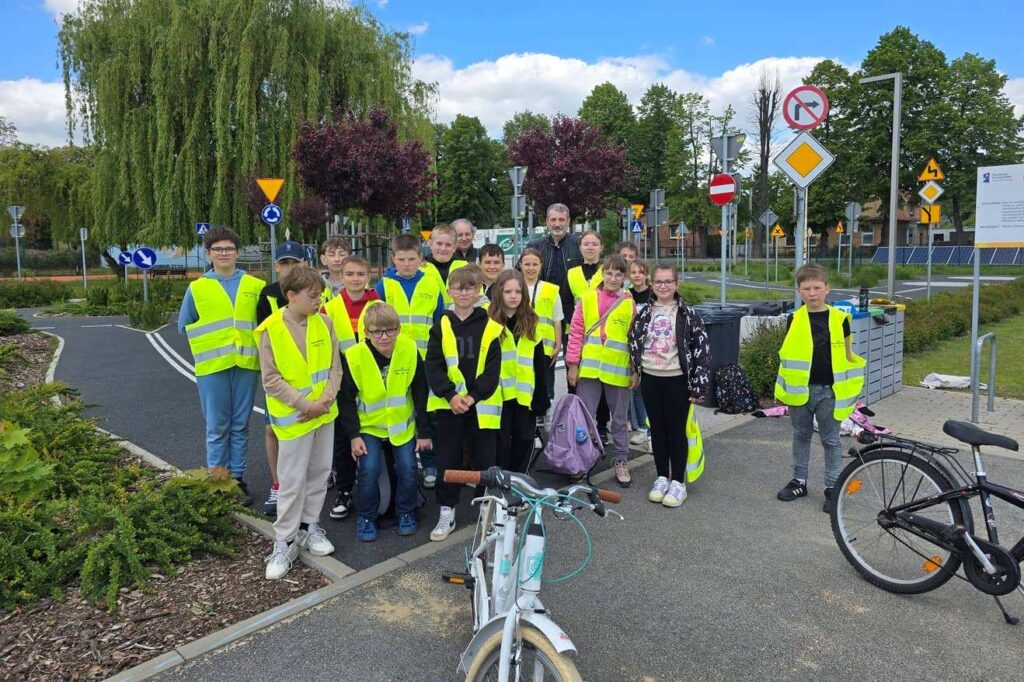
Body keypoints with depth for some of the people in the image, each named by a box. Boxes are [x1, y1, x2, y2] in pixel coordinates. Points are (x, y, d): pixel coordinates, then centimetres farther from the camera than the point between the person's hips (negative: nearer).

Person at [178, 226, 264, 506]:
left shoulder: (256, 286, 5)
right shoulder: (197, 288, 4)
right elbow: (185, 326, 11)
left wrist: (248, 342, 0)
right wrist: (209, 343, 3)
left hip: (246, 364, 1)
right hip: (212, 366, -1)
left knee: (240, 426, 10)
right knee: (217, 428, 4)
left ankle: (238, 479, 21)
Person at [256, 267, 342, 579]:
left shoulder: (324, 323, 0)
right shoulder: (271, 330, -13)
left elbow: (335, 366, 4)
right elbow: (272, 380, -13)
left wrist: (326, 399, -11)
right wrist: (306, 404, -16)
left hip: (325, 414, 5)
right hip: (293, 418, -4)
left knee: (319, 473, 14)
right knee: (292, 481, 2)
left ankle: (310, 526, 32)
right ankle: (284, 542, 15)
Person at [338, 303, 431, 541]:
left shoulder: (410, 350, -15)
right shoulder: (353, 357, -19)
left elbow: (420, 394, -5)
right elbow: (346, 400, -7)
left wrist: (424, 431, -2)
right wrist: (354, 435, -10)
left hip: (403, 424, 1)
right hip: (369, 425, -1)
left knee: (407, 468, -7)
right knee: (369, 470, -14)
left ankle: (406, 512, 19)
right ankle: (366, 517, 11)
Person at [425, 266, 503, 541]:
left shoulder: (491, 327, 0)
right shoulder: (441, 327, 3)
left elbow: (493, 369, -4)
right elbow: (433, 366, -2)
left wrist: (473, 396, -14)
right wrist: (450, 395, -14)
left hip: (481, 405, -1)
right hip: (448, 404, 1)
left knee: (484, 458, 6)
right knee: (448, 459, 7)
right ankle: (446, 513, 19)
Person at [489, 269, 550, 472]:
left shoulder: (532, 322, 7)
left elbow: (539, 363, 7)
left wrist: (541, 396, 4)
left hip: (525, 394, 4)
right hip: (499, 393, -3)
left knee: (524, 439, 10)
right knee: (502, 441, 5)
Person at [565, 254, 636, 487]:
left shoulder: (629, 303, 3)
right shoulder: (587, 298, 2)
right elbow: (575, 333, 2)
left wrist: (635, 370, 1)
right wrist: (573, 364, -2)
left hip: (618, 371, 0)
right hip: (589, 369, 0)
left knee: (619, 420, 12)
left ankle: (621, 462, 26)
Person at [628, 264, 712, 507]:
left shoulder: (688, 314, -6)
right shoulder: (644, 313, 6)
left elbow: (703, 349, -8)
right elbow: (634, 343, 15)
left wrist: (698, 385, -12)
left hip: (677, 380, -4)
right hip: (650, 379, 4)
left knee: (676, 430, 3)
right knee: (657, 429, 11)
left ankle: (678, 482, 15)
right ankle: (662, 477, 23)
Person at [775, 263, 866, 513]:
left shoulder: (839, 319, -4)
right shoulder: (794, 320, -2)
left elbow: (847, 355, 4)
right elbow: (788, 354, 6)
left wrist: (850, 388, 3)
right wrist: (786, 386, 4)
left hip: (829, 390, -1)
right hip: (801, 388, 2)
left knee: (830, 440, 7)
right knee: (801, 436, 15)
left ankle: (832, 487, 19)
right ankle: (799, 481, 28)